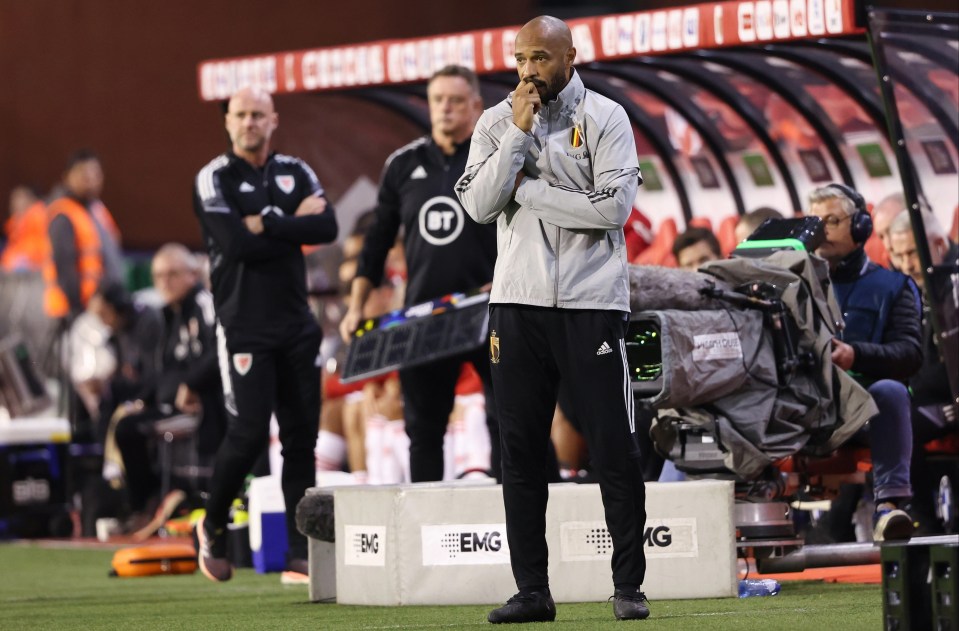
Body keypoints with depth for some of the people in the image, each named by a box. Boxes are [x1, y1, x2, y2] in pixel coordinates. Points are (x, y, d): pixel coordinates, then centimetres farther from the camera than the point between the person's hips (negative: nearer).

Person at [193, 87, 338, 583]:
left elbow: (327, 227, -7)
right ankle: (213, 527, 13)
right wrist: (293, 226, -9)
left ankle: (301, 552, 6)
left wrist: (267, 225, -13)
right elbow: (236, 244, -17)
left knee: (302, 435, 3)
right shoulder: (214, 179, -3)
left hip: (296, 323, 5)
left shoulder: (296, 173, 11)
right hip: (244, 326, -5)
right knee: (249, 432, -11)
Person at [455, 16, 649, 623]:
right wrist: (518, 134, -10)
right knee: (521, 452, 5)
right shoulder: (496, 122, 8)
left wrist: (526, 191, -9)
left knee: (615, 448, -3)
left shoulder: (605, 118, -2)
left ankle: (629, 585, 5)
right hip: (518, 301, 4)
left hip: (591, 304, -3)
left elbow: (613, 207, -13)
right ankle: (532, 590, 11)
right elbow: (479, 205, -4)